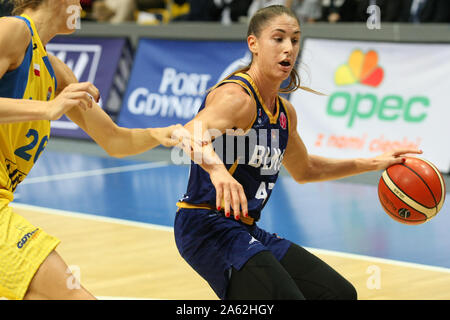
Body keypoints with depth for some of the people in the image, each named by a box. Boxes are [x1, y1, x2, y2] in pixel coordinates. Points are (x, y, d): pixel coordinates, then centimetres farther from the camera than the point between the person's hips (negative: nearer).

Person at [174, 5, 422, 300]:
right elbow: (190, 134, -39)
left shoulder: (284, 112, 11)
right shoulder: (236, 97, -18)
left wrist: (373, 163, 26)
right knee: (286, 297, -27)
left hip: (246, 231, 10)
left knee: (339, 293, 13)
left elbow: (304, 169, 29)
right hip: (209, 226, -9)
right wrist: (217, 169, -60)